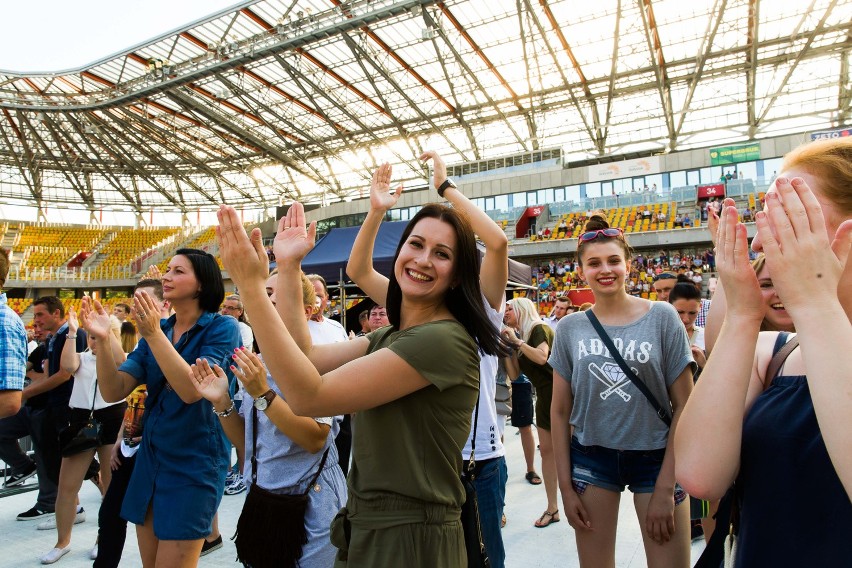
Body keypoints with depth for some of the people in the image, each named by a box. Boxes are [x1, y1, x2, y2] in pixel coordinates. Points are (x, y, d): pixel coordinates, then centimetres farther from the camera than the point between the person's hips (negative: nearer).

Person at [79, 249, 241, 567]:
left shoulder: (221, 328, -12)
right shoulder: (156, 329, 6)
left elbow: (192, 390, -24)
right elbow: (114, 391, -1)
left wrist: (154, 335, -26)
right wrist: (102, 340, -15)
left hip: (194, 464, -6)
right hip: (150, 458, 6)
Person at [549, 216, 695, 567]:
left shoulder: (662, 317, -6)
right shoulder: (570, 328, -2)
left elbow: (684, 406, -5)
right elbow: (560, 411, 3)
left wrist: (665, 487, -9)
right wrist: (566, 487, 1)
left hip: (655, 457, -1)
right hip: (590, 458, 2)